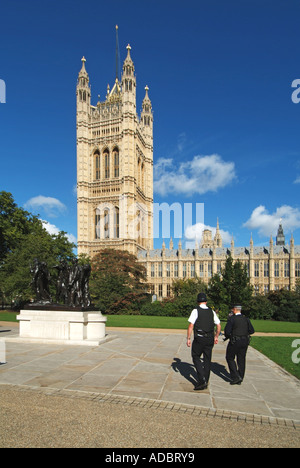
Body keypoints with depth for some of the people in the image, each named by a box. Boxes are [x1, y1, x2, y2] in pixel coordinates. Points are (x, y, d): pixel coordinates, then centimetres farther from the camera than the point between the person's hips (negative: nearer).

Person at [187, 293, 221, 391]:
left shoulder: (196, 311, -6)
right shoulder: (212, 312, 8)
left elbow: (191, 326, -12)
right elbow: (219, 325, 11)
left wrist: (188, 339, -6)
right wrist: (216, 337, 23)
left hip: (199, 339, -4)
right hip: (210, 339, 4)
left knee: (196, 357, 10)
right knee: (207, 360, 13)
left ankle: (202, 379, -4)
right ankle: (205, 383, 20)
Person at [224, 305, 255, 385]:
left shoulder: (232, 319, -11)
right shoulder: (246, 319, 5)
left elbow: (227, 331, -17)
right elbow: (252, 331, 4)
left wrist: (227, 336, 3)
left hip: (235, 342, -5)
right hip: (245, 342, 5)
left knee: (230, 358, 9)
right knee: (241, 360, 12)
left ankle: (236, 377, 1)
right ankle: (240, 380, 18)